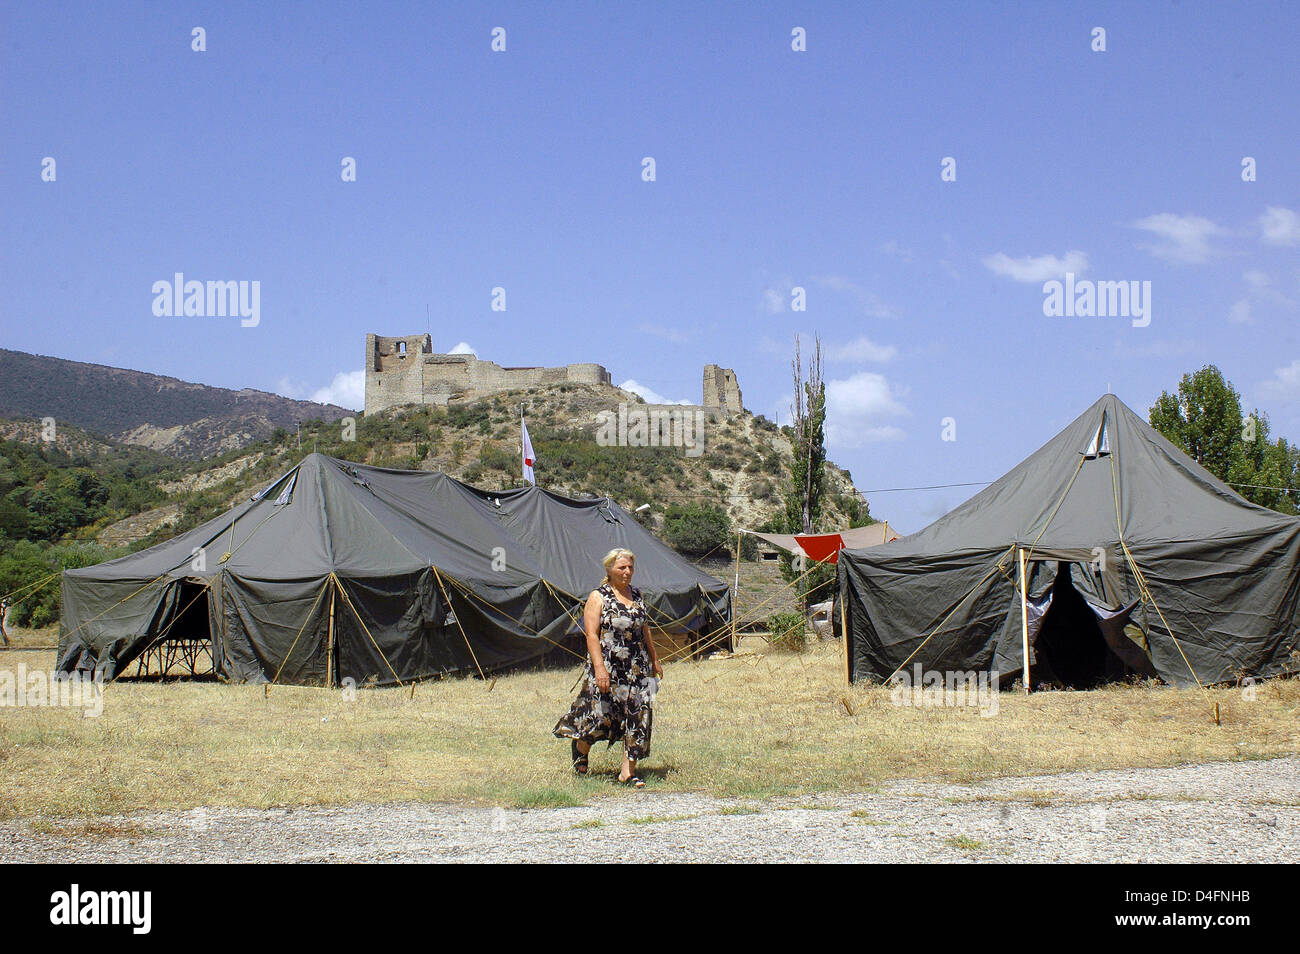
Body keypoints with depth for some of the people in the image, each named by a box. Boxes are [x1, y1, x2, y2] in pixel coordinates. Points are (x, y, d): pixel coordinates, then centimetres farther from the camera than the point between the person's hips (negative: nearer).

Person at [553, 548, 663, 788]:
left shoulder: (636, 595, 12)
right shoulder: (598, 597, -6)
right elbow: (591, 635, -12)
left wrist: (654, 660, 23)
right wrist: (599, 668, -21)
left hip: (637, 668, 5)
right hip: (608, 668, -5)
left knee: (638, 716, -2)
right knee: (601, 716, -4)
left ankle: (628, 771, 5)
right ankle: (580, 746, 28)